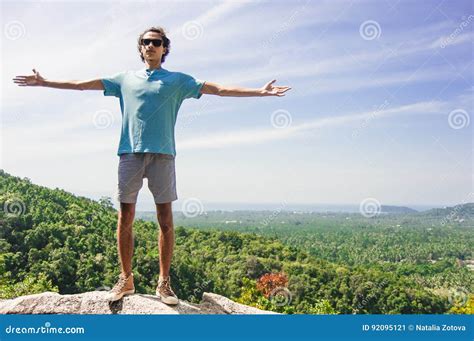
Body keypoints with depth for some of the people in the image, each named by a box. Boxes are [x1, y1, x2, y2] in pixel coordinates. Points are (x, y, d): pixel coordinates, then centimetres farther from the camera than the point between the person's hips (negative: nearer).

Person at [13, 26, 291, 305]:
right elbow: (83, 84, 21)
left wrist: (259, 92, -1)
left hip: (162, 154, -2)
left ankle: (165, 283, 7)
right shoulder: (126, 79, 19)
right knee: (126, 218, 2)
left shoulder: (177, 80, 13)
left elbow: (218, 89, 6)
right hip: (130, 153, 2)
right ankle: (126, 279, 13)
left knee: (166, 220, -2)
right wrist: (44, 82, 20)